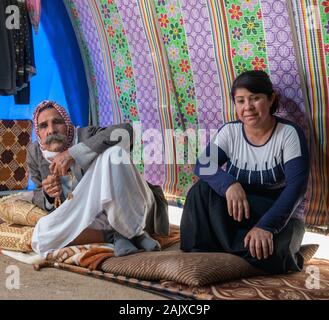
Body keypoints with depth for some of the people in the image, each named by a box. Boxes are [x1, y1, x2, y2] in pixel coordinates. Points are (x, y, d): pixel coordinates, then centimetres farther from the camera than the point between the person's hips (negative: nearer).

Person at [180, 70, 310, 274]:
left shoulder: (289, 133, -11)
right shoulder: (229, 132, -1)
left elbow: (296, 186, -21)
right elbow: (203, 166, -15)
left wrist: (266, 226, -34)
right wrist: (229, 184, -37)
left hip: (281, 218, -3)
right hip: (237, 215, 4)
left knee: (263, 252, -36)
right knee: (203, 189, -22)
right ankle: (201, 253, -16)